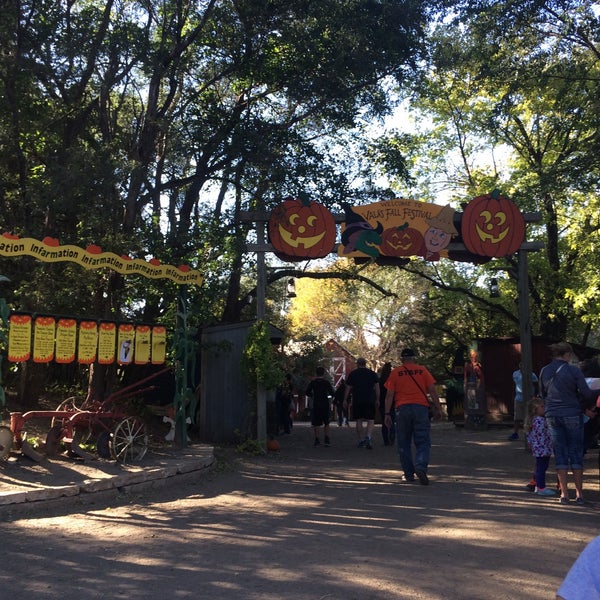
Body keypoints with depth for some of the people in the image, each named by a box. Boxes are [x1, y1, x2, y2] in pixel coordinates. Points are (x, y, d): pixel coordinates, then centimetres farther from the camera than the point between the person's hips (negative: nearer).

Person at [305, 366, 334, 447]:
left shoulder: (313, 382, 1)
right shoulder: (326, 382, -3)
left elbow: (307, 392, 1)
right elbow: (332, 393, -5)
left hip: (316, 405, 1)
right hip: (325, 404, 0)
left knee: (316, 423, 4)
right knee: (326, 423, 10)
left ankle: (317, 439, -2)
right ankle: (326, 439, 2)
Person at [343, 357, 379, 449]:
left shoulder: (353, 374, 6)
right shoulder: (372, 373, 8)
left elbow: (348, 388, 5)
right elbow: (377, 387, 5)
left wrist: (345, 400, 11)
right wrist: (377, 400, 10)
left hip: (357, 401, 0)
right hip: (370, 400, 0)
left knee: (359, 421, 9)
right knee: (371, 421, 1)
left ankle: (361, 440, 8)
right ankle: (368, 436, -22)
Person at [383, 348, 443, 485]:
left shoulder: (395, 372, 5)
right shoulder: (422, 370, 7)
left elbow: (389, 395, 1)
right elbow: (432, 390, 2)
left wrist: (387, 414, 3)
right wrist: (438, 408, 7)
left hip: (402, 408, 0)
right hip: (421, 407, 0)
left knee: (404, 443, 11)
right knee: (423, 442, 3)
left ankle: (409, 474, 12)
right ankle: (421, 466, -20)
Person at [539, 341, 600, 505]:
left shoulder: (544, 371, 3)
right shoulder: (573, 370, -9)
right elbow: (586, 394, -8)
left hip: (553, 416, 3)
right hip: (572, 415, -3)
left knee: (560, 454, 8)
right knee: (576, 454, 7)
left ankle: (564, 494, 7)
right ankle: (579, 494, 9)